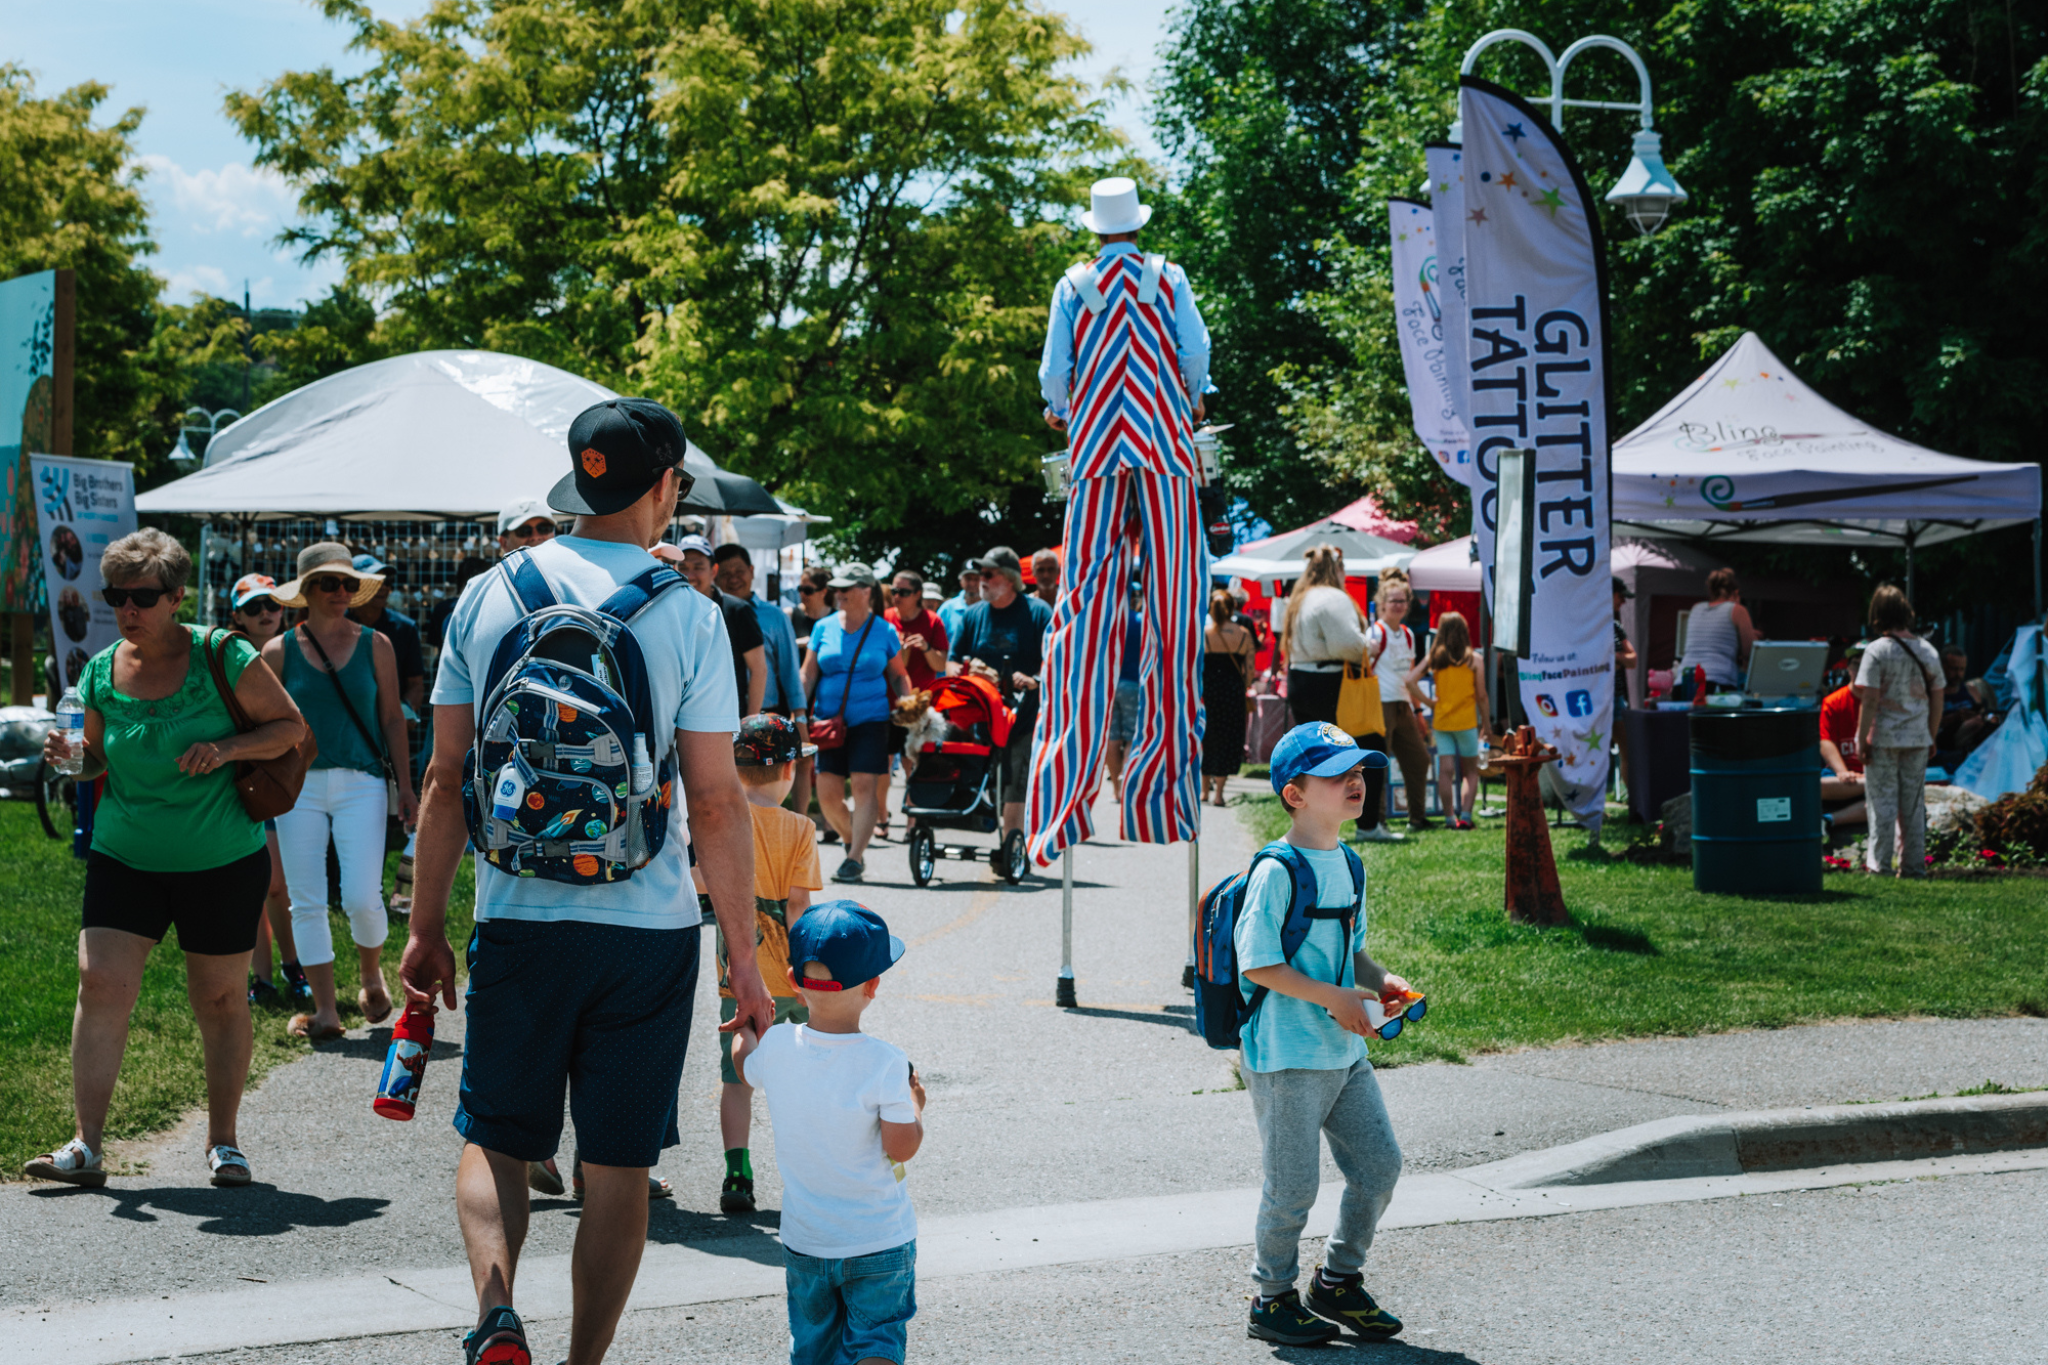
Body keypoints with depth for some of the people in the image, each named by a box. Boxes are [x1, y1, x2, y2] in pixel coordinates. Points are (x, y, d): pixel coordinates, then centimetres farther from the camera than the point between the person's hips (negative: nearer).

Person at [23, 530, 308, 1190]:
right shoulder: (101, 672, 1)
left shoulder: (222, 657, -9)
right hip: (125, 857, 2)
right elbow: (99, 761, 13)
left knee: (220, 1000, 6)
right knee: (101, 983, -11)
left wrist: (226, 749, -19)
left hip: (223, 862, -2)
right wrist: (71, 759, -10)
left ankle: (222, 1142, 21)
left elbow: (290, 725, -3)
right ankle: (87, 1145, -7)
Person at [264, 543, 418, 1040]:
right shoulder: (278, 652, 5)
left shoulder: (375, 646, 7)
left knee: (362, 899, -9)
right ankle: (325, 1010, 6)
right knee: (306, 903, -1)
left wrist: (405, 787, 5)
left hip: (361, 782, -1)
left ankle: (372, 976, 21)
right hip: (299, 785, 1)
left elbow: (392, 719, 9)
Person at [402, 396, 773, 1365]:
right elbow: (715, 804, -7)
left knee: (494, 1139, 14)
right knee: (618, 1166, 9)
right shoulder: (687, 616, -6)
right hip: (647, 925, -1)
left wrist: (426, 926, 11)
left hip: (517, 921, 2)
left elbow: (445, 779, 3)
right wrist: (744, 959, 0)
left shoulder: (488, 597, 1)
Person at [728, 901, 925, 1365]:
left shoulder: (776, 1046, -9)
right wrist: (915, 1103, -1)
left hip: (804, 1242, 4)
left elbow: (746, 1069, 15)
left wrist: (745, 1026, 34)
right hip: (879, 1242, -4)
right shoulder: (884, 1064, -21)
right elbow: (901, 1148, -19)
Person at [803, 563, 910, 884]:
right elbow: (808, 674, 10)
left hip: (870, 718, -2)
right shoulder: (824, 628, 8)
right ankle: (852, 838, 24)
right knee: (827, 793, -2)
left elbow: (899, 676, 11)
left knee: (864, 786, -13)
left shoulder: (884, 631, 4)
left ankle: (855, 858, -10)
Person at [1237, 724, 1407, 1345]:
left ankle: (1339, 1282, 27)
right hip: (1286, 1057, -8)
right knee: (1294, 1185, -1)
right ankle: (1273, 1299, 18)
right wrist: (1334, 997, -20)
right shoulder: (1278, 871, -16)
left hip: (1344, 1051, 8)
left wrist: (1380, 980, 2)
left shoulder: (1349, 864, 10)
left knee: (1380, 1164, 9)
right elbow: (1257, 963, -18)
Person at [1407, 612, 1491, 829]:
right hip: (1467, 721, -2)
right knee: (1470, 772, 8)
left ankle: (1449, 817, 3)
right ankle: (1465, 815, -4)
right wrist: (1486, 722, 7)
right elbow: (1481, 696, -4)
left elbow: (1410, 681, -8)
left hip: (1441, 721, 2)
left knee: (1445, 771, 4)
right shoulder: (1473, 659, -5)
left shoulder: (1434, 658, 0)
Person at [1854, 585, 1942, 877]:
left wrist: (1863, 739, -9)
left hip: (1883, 738, -4)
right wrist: (1931, 738, 18)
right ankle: (1914, 866, 13)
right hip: (1917, 739, 4)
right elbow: (1937, 700, 9)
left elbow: (1870, 700, -14)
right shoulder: (1927, 651, 5)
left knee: (1882, 803, 0)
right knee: (1914, 804, 10)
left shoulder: (1877, 650, -11)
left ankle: (1879, 865, 0)